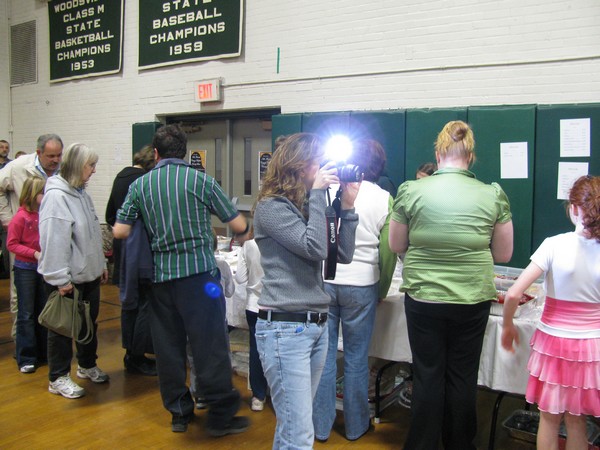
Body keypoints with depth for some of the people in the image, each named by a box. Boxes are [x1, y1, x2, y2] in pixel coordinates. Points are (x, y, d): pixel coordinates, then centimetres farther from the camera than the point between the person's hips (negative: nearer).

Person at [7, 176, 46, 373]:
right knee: (27, 314, 3)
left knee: (43, 311, 13)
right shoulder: (21, 217, -14)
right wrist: (34, 253, -21)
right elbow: (12, 244, -12)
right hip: (25, 269, -5)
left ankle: (43, 353, 26)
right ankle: (26, 358, 12)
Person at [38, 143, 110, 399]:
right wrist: (61, 279, -24)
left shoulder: (81, 193, 10)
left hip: (89, 274, 9)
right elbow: (54, 241, -25)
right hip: (68, 280, -9)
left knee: (90, 323, 20)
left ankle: (87, 366, 38)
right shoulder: (56, 196, -20)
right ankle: (58, 378, 20)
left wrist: (101, 264, 19)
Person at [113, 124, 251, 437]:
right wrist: (242, 236, 21)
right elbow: (239, 226, -1)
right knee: (210, 346, 3)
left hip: (160, 275, 4)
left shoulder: (140, 185, 4)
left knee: (168, 346, 14)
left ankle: (178, 412, 25)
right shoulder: (201, 180, -3)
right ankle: (221, 416, 11)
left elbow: (119, 232, 1)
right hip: (198, 272, -3)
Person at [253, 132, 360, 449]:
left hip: (317, 325, 8)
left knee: (293, 424, 18)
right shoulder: (271, 207, -9)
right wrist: (318, 194, -12)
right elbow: (315, 248, -19)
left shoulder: (309, 205, 13)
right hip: (285, 328, -8)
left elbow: (343, 255, 11)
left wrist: (347, 206, 3)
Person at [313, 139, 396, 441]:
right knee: (356, 359, 10)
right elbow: (388, 252, -4)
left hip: (323, 281, 1)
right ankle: (355, 425, 25)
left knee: (324, 356, 9)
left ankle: (321, 426, 20)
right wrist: (382, 292, 9)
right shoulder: (384, 199, -3)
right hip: (361, 286, -1)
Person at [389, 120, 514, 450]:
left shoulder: (411, 191, -8)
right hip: (473, 299, 1)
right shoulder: (494, 195, -6)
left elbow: (396, 246, 3)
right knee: (463, 377, 15)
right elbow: (503, 254, 3)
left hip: (422, 298, 0)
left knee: (428, 375, 13)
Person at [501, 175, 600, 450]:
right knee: (576, 420, 19)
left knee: (549, 419, 15)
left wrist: (507, 326, -1)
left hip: (553, 343, -2)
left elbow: (513, 295, -19)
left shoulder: (555, 244, -15)